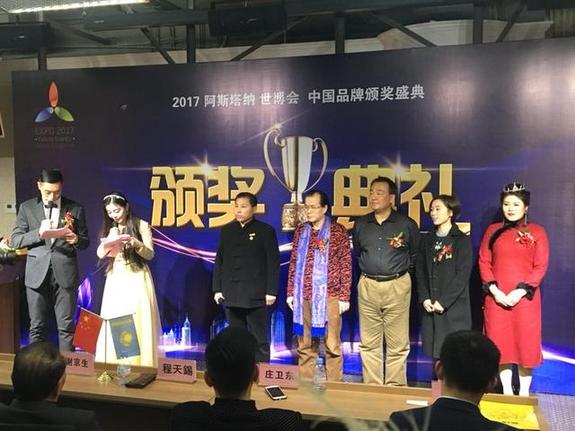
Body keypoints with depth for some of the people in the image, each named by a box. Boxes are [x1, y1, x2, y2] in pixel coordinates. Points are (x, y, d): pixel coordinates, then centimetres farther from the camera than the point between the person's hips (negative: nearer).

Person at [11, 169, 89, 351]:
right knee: (37, 327, 7)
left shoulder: (75, 209, 5)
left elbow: (85, 241, 10)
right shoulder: (27, 208, 7)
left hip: (65, 273, -1)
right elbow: (15, 240, 4)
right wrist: (38, 233, -14)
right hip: (37, 274, 1)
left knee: (66, 327, 2)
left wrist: (76, 239, -13)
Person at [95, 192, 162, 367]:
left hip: (136, 279, -4)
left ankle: (139, 365, 2)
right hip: (116, 279, 4)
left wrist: (135, 243, -26)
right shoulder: (110, 228, 10)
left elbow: (150, 254, -8)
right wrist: (112, 237, -13)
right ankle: (113, 365, 9)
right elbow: (100, 254, 4)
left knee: (137, 321, -5)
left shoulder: (141, 225, -4)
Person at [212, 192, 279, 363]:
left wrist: (271, 291, -9)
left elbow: (273, 263, -4)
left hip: (255, 295, -4)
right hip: (231, 294, 4)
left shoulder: (266, 231, -1)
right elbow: (219, 261, 12)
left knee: (259, 340, 1)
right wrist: (217, 289, 7)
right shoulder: (227, 231, 11)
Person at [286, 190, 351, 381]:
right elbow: (294, 263, 13)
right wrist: (290, 292, 9)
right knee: (304, 345, 10)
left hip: (329, 296, -3)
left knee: (332, 345, 2)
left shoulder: (338, 231, -1)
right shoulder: (301, 231, 10)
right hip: (303, 296, 4)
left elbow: (346, 265, -2)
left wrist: (344, 296, -6)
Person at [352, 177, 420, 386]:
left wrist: (402, 269, 10)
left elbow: (416, 254, 10)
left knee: (397, 344, 0)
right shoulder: (361, 224, 8)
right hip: (367, 286, 3)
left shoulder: (407, 224, -1)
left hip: (397, 286, -3)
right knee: (369, 343, 7)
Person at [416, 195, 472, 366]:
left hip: (454, 307, -4)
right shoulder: (427, 240, 13)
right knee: (435, 352, 7)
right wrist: (424, 298, -4)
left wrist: (443, 302, -14)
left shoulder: (462, 240, -2)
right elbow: (420, 272, 9)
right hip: (430, 307, 5)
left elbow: (462, 276, -10)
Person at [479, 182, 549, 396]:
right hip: (496, 296, 2)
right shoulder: (493, 230, 6)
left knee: (526, 343, 3)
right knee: (500, 343, 5)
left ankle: (524, 391, 19)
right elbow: (484, 261, 4)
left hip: (524, 296, -1)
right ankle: (506, 390, 19)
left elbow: (540, 267, -4)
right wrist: (493, 289, -9)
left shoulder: (537, 232, 1)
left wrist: (521, 291, -14)